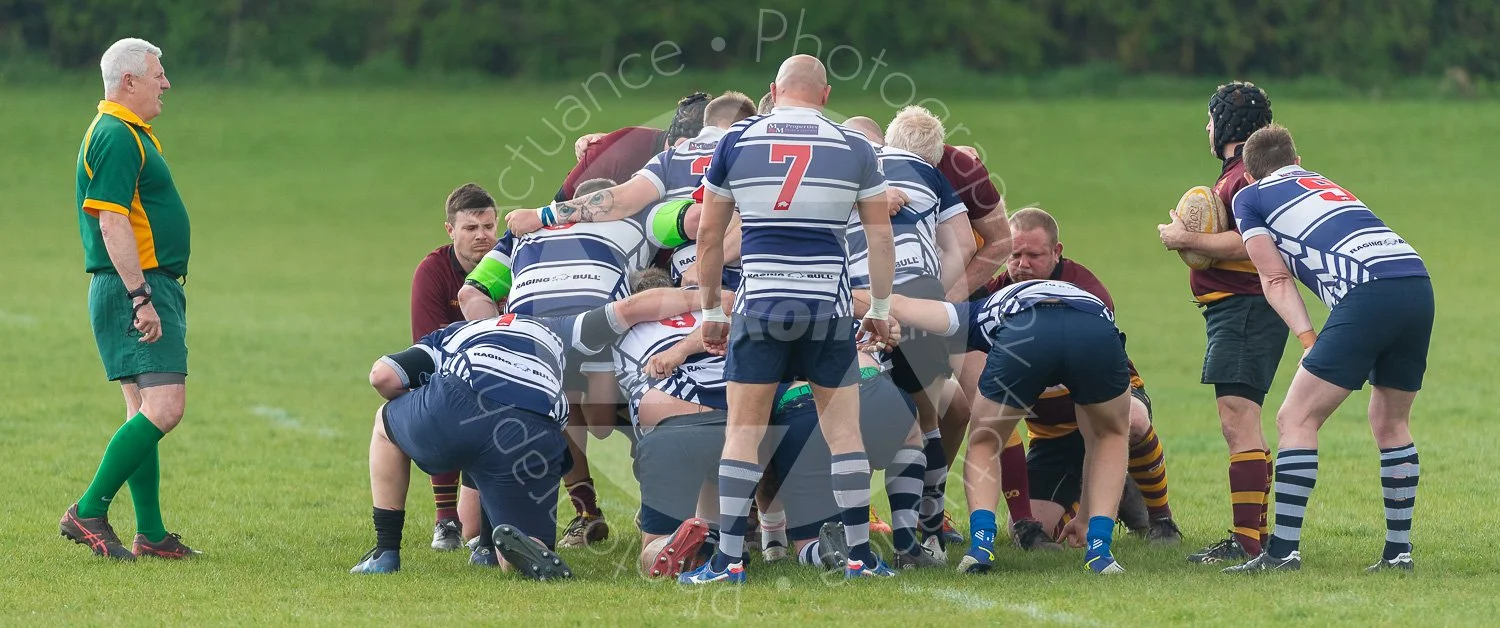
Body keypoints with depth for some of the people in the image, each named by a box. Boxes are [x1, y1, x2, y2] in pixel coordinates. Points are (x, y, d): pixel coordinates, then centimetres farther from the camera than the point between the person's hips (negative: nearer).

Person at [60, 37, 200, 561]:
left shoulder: (131, 134, 19)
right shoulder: (116, 137, -15)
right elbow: (112, 223, -23)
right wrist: (140, 297, -26)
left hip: (153, 288, 11)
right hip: (134, 287, -11)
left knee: (145, 413, 9)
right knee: (163, 408, -17)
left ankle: (150, 534, 10)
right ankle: (88, 512, -15)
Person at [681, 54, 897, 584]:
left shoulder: (735, 142, 4)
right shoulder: (854, 148, 4)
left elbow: (709, 234, 8)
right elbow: (880, 236, 7)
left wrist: (710, 311, 16)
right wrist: (880, 308, 16)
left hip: (759, 301, 0)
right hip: (828, 303, 0)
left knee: (743, 432, 4)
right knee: (843, 431, 8)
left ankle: (728, 560, 0)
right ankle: (860, 556, 7)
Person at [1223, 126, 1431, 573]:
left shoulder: (1249, 197, 17)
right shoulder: (1322, 185, 35)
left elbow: (1277, 279, 9)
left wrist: (1308, 339, 4)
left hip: (1367, 295, -7)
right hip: (1418, 284, 7)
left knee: (1296, 420, -2)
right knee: (1391, 424, 21)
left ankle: (1283, 551, -8)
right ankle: (1398, 550, 19)